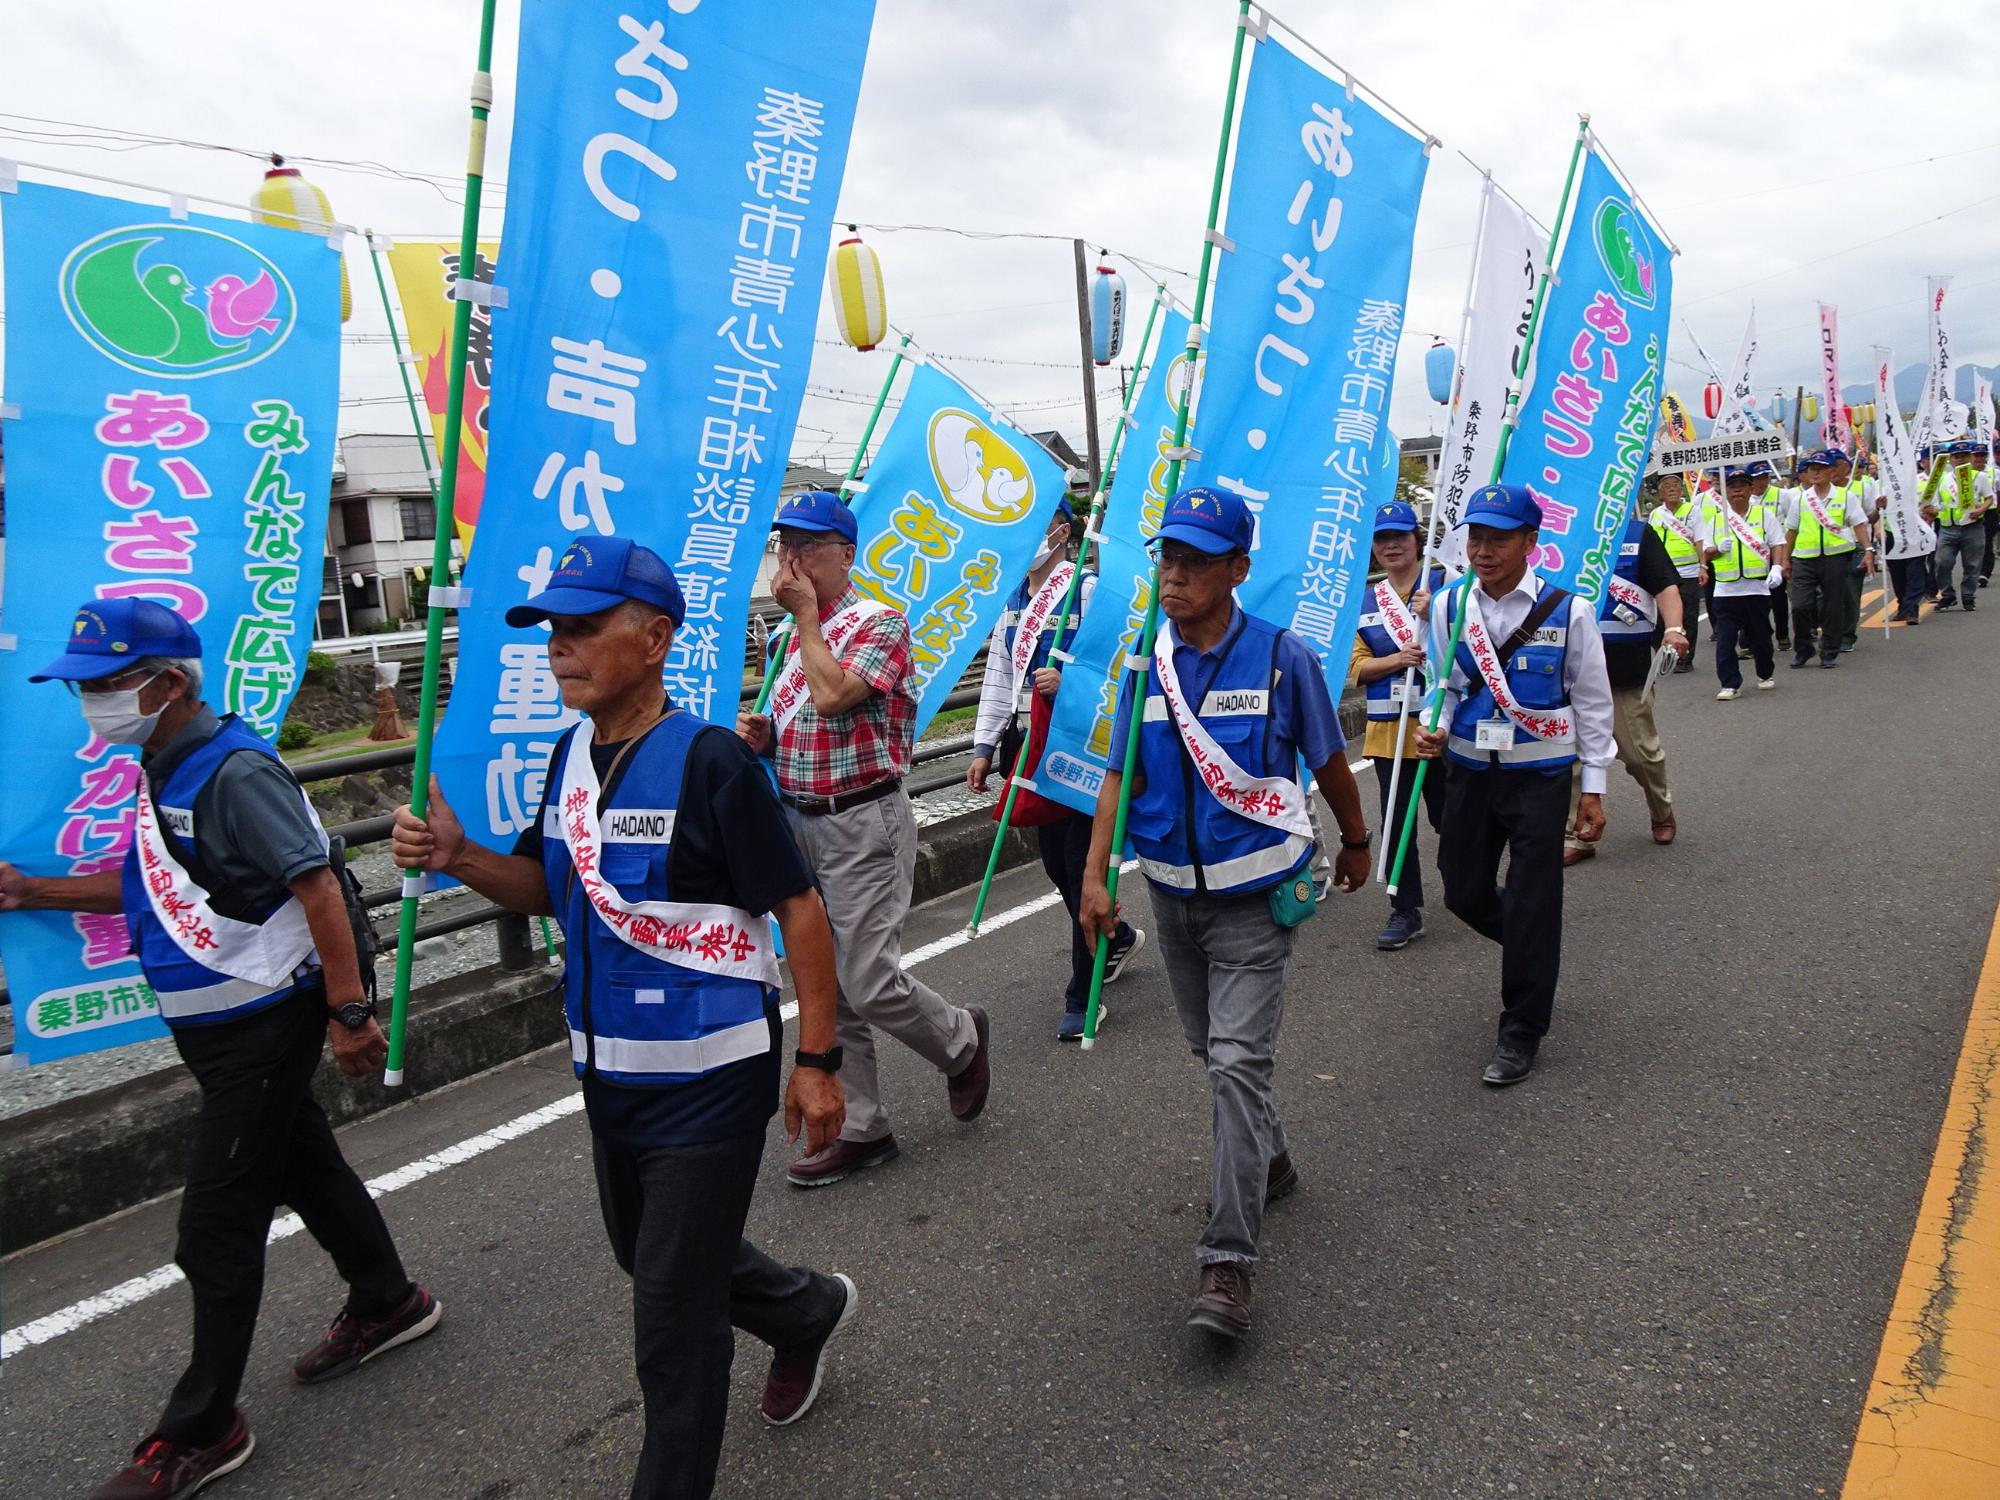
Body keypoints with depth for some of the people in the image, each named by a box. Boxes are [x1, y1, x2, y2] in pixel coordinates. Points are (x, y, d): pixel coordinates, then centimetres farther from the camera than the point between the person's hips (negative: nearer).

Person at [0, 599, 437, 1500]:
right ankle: (386, 1304, 42)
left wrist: (348, 1012, -27)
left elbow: (318, 887, -26)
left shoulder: (234, 771, -22)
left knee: (216, 1230, 0)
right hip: (217, 1026, 9)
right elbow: (159, 886, 18)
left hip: (264, 1027, -9)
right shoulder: (162, 770, 7)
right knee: (302, 1166, 22)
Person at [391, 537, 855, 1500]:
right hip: (610, 1075, 8)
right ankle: (807, 1313, 51)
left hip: (709, 1082, -8)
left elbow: (797, 909, -17)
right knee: (648, 1258, 27)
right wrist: (457, 858, -7)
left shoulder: (708, 760, -21)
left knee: (672, 1316, 4)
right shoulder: (573, 752, 2)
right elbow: (545, 889, 12)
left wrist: (816, 1060, -17)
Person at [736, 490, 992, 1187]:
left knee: (870, 983, -8)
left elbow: (831, 696, -26)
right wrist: (760, 733, 2)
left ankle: (961, 1038, 22)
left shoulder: (879, 622, -10)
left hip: (862, 823, -8)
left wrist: (807, 614, -13)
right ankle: (859, 1128, 20)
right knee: (826, 989, 9)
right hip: (798, 820, 8)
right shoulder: (800, 634, 14)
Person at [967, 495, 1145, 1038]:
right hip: (1033, 747, 8)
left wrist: (1069, 682, -29)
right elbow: (997, 677, 15)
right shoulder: (1012, 600, 12)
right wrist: (984, 746, 12)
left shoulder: (1088, 591, -10)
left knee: (1082, 867, -3)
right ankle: (1119, 937, 43)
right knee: (1056, 864, 16)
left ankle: (1083, 998, 7)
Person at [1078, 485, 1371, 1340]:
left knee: (1238, 1059, -11)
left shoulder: (1283, 658, -12)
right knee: (1211, 1050, 19)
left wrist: (1355, 844, 14)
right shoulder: (1148, 662, -2)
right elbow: (1122, 777, 0)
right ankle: (1267, 1158, 45)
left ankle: (1228, 1259, -6)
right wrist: (1095, 875, -9)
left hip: (1255, 894, -5)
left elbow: (1329, 765, 2)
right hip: (1173, 891, 5)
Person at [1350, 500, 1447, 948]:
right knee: (1395, 823, 4)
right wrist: (1397, 659, -12)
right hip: (1388, 729, 3)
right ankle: (1406, 912, 15)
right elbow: (1358, 668, 6)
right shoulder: (1368, 600, 9)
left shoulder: (1444, 584, -1)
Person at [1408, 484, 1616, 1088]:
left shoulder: (1567, 611, -10)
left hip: (1540, 776, -4)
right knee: (1464, 893, 12)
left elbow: (1592, 703, -2)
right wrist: (1434, 729, -11)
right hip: (1469, 772, 4)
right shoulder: (1449, 606, -1)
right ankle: (1533, 950, 45)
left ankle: (1521, 1033, 15)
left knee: (1532, 905, -1)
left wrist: (1593, 789, -1)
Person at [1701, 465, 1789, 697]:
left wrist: (1776, 567, -14)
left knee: (1760, 636, 10)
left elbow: (1777, 544, 2)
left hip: (1757, 586, -1)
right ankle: (1730, 684, -3)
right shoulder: (1717, 520, 10)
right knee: (1725, 638, -7)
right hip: (1726, 589, 1)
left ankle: (1766, 675, 31)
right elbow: (1706, 553, 11)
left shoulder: (1764, 514, 6)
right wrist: (1719, 549, -11)